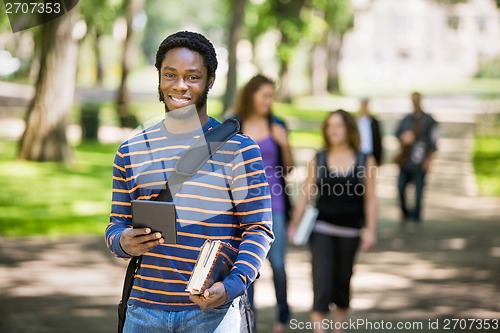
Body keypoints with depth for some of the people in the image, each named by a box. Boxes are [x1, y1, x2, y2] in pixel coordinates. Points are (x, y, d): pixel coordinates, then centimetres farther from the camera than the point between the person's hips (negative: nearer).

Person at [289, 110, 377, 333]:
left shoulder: (365, 161, 1)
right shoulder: (317, 160, 3)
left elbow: (370, 199, 1)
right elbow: (306, 195, 5)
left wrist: (370, 230, -4)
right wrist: (294, 224, 1)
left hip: (349, 231, 1)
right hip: (322, 228, -1)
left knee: (343, 281, 12)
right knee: (322, 279, -9)